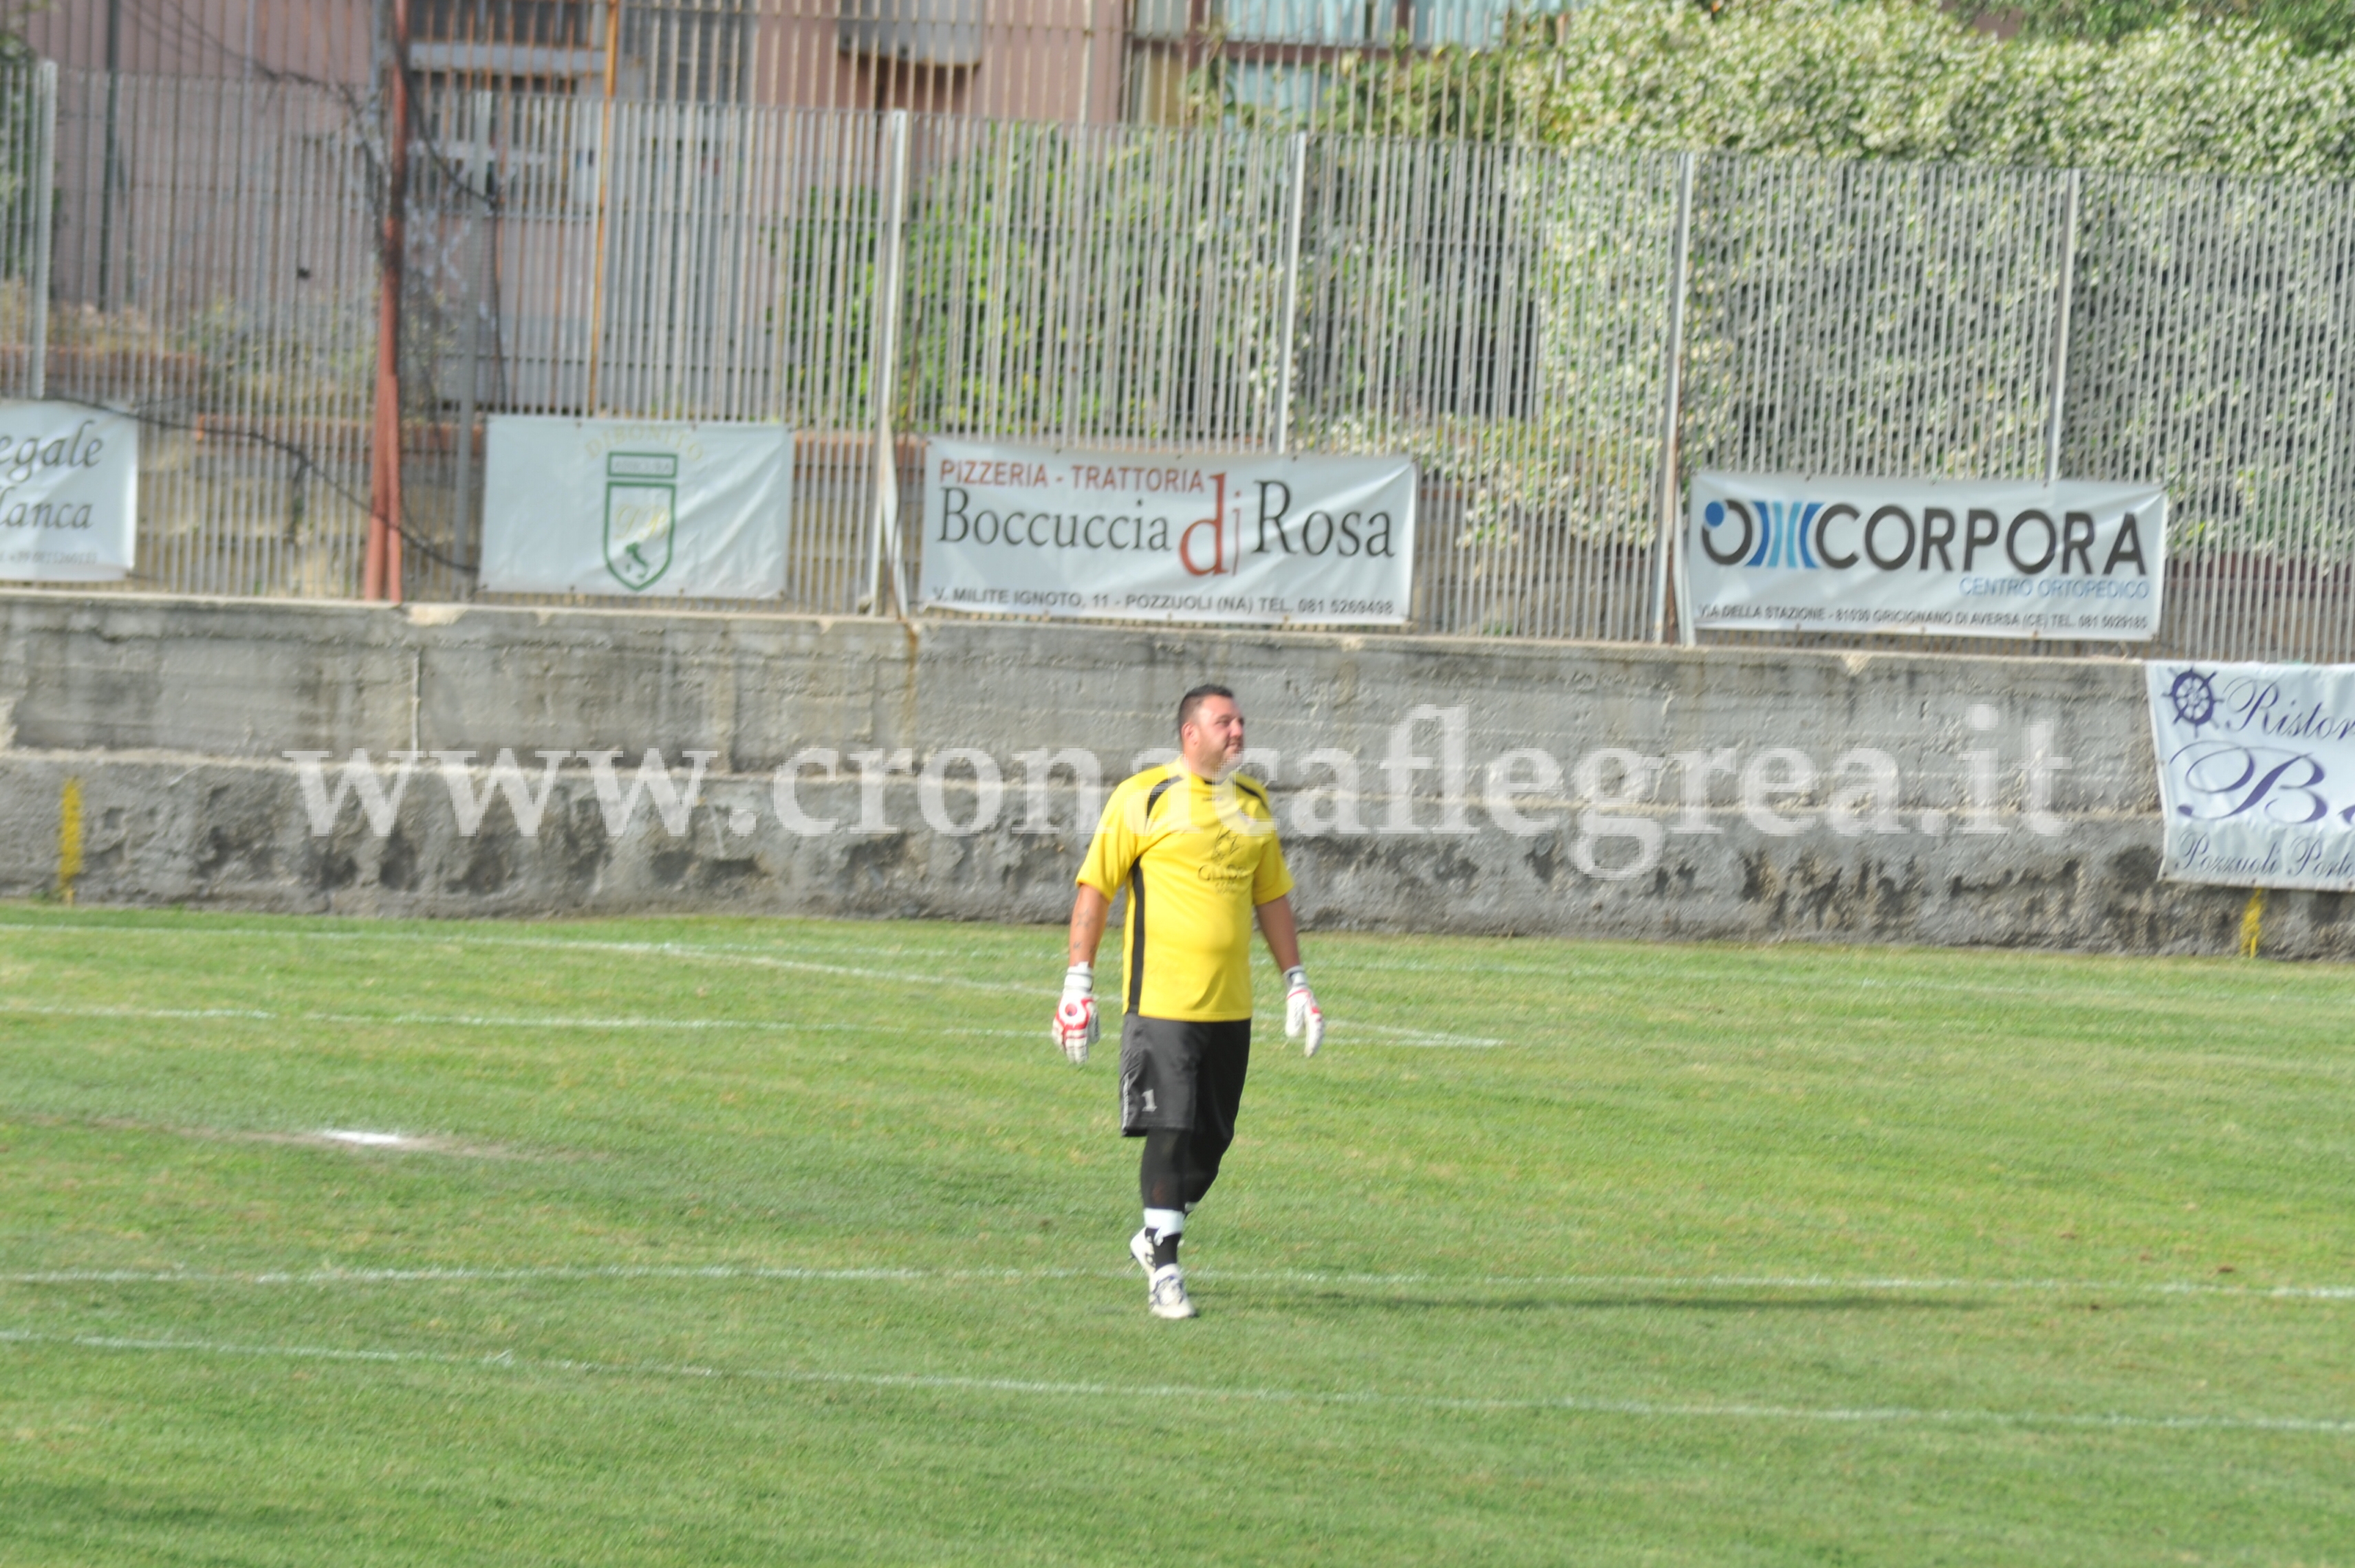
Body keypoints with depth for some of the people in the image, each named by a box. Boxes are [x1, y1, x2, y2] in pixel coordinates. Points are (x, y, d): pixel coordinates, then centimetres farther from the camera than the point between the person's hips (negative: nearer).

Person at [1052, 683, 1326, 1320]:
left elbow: (1272, 895, 22)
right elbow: (1095, 887, -2)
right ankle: (1165, 1272, -3)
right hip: (1161, 999, -6)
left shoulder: (1253, 804, 13)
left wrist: (1296, 982, 18)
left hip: (1231, 1004, 6)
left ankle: (1155, 1239, 28)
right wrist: (1078, 983, -6)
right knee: (1170, 1131, -10)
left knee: (1211, 1138, 7)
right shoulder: (1144, 798, -4)